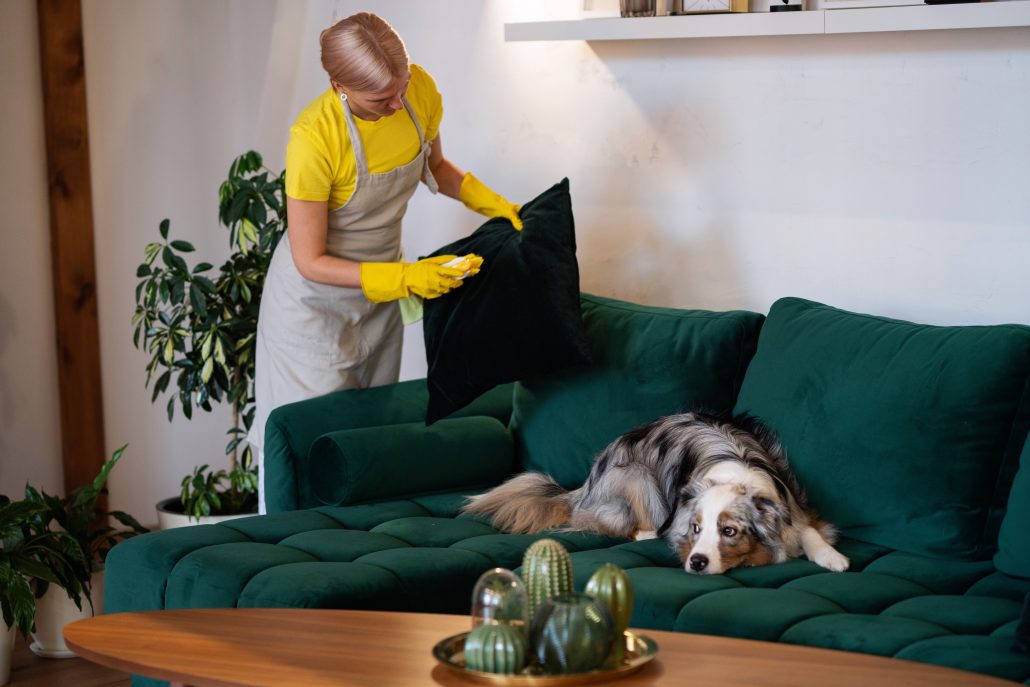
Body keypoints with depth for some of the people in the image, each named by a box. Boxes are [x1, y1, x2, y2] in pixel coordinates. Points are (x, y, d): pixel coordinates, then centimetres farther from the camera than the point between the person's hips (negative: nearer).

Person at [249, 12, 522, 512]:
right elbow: (310, 262, -23)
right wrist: (405, 278, -30)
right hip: (314, 300, -6)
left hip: (380, 298, 6)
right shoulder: (314, 137, -30)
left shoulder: (420, 91, -13)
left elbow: (433, 166, 11)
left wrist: (487, 201, -7)